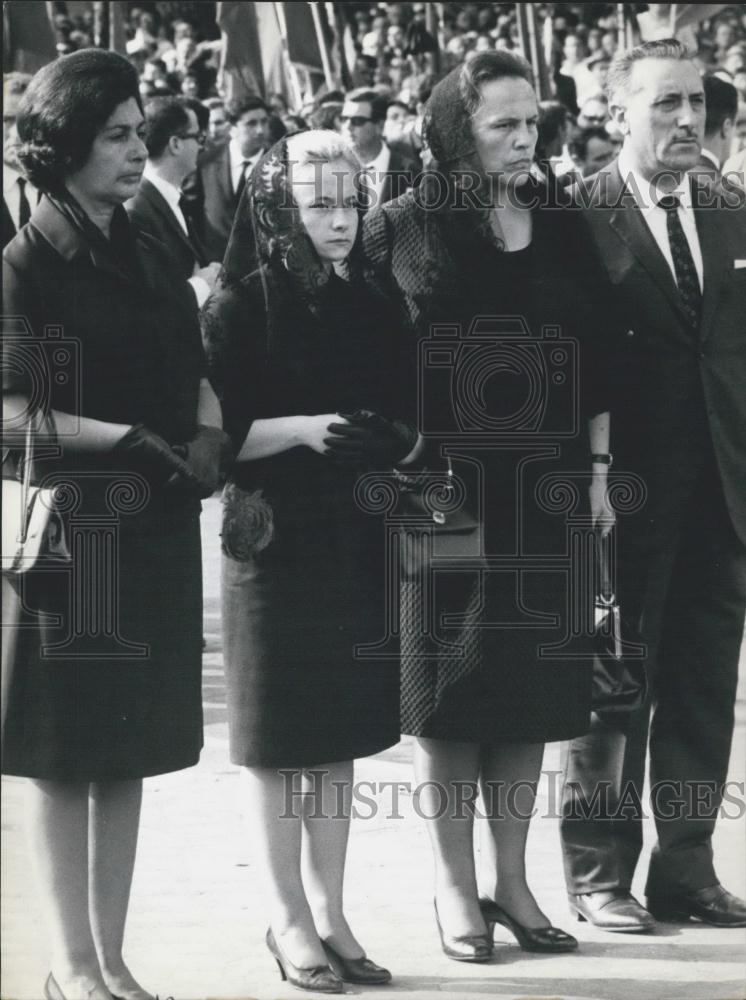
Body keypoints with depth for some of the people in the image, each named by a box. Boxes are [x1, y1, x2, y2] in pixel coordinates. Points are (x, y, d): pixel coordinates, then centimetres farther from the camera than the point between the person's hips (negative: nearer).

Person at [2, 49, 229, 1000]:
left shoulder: (148, 259, 12)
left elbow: (194, 377, 15)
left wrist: (206, 437, -5)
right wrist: (127, 441, -20)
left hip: (154, 531, 6)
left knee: (127, 751, 10)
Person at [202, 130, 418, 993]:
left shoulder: (369, 307, 9)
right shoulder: (239, 308, -7)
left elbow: (400, 411, 14)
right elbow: (216, 434, -11)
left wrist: (401, 440, -8)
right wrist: (301, 430, -23)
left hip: (354, 542, 5)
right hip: (274, 542, -5)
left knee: (339, 735, 9)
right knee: (277, 738, 1)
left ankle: (330, 912, 17)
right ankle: (289, 920, 10)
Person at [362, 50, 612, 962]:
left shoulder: (559, 226, 7)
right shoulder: (405, 229, -4)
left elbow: (593, 355, 9)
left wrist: (598, 466, 4)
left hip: (542, 485, 3)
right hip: (445, 485, -3)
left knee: (529, 683, 7)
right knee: (449, 685, 2)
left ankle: (511, 880, 16)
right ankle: (456, 887, 11)